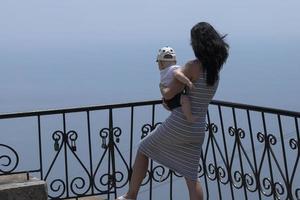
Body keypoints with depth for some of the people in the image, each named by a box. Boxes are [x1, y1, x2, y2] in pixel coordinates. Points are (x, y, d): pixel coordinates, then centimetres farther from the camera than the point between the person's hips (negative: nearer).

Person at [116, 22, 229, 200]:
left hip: (178, 125, -6)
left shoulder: (193, 66, -16)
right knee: (192, 177, 10)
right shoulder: (215, 71, 7)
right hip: (198, 130, 6)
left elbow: (169, 94, -17)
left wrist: (162, 88, 5)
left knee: (143, 150, 17)